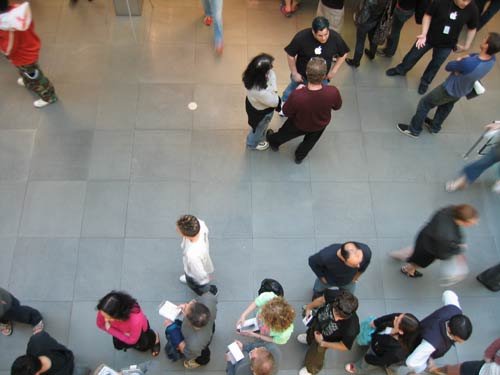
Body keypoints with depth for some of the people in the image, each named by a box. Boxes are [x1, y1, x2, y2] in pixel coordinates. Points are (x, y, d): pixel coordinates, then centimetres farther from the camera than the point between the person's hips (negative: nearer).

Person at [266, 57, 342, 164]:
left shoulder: (297, 96, -43)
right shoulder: (333, 92, -39)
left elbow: (286, 113, -20)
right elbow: (337, 107, -14)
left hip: (299, 125, -1)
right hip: (321, 125, 2)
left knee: (284, 134, 34)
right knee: (309, 142, 36)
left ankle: (274, 142, 65)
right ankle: (300, 156, 64)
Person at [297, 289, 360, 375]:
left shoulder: (351, 329, -47)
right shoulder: (337, 296, -40)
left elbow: (344, 346, -25)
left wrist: (322, 343, -21)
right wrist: (309, 307, 0)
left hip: (324, 338, -3)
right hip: (317, 320, 4)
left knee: (313, 356, 26)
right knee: (310, 333, 39)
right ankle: (309, 339, 77)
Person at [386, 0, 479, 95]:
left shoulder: (472, 9, -21)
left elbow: (472, 29, -4)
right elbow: (428, 15, -13)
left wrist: (466, 46, -3)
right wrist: (424, 34, -23)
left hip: (446, 45, 1)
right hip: (429, 37, -1)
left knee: (435, 64, 19)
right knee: (414, 54, 19)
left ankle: (425, 82, 46)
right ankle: (400, 70, 48)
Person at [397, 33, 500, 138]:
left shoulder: (468, 63, -43)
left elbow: (448, 67, -25)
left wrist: (459, 61, -8)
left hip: (450, 90, -7)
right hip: (464, 91, 7)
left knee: (424, 103, 13)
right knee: (447, 106, 31)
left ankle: (414, 130, 30)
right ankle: (434, 127, 54)